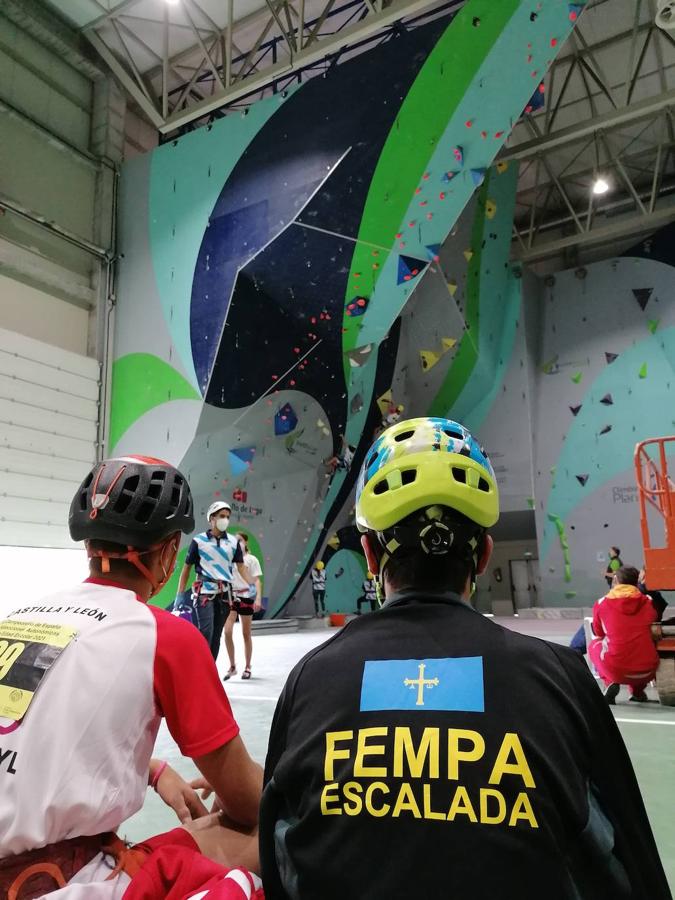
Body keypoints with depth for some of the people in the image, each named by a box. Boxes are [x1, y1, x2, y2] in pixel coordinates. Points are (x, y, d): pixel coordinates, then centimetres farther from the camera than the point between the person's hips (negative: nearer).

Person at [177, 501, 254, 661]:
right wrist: (179, 595, -2)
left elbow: (241, 566, 6)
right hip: (205, 591, -3)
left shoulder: (233, 542, 7)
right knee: (206, 631, -17)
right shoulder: (199, 540, -1)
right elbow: (187, 568, 3)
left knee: (217, 634, 9)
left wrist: (252, 585, -10)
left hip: (224, 593, 4)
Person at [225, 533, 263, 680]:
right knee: (227, 632, -11)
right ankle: (232, 666, 5)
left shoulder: (251, 560, -1)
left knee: (246, 634, 7)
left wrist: (258, 598, -18)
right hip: (231, 596, 2)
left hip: (246, 597, -2)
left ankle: (247, 667, 20)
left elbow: (257, 580, -6)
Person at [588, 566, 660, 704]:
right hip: (648, 670, 2)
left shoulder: (601, 604, 0)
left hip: (615, 669, -2)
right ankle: (638, 690, 23)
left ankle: (611, 683, 6)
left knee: (593, 645, 28)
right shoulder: (649, 602, 4)